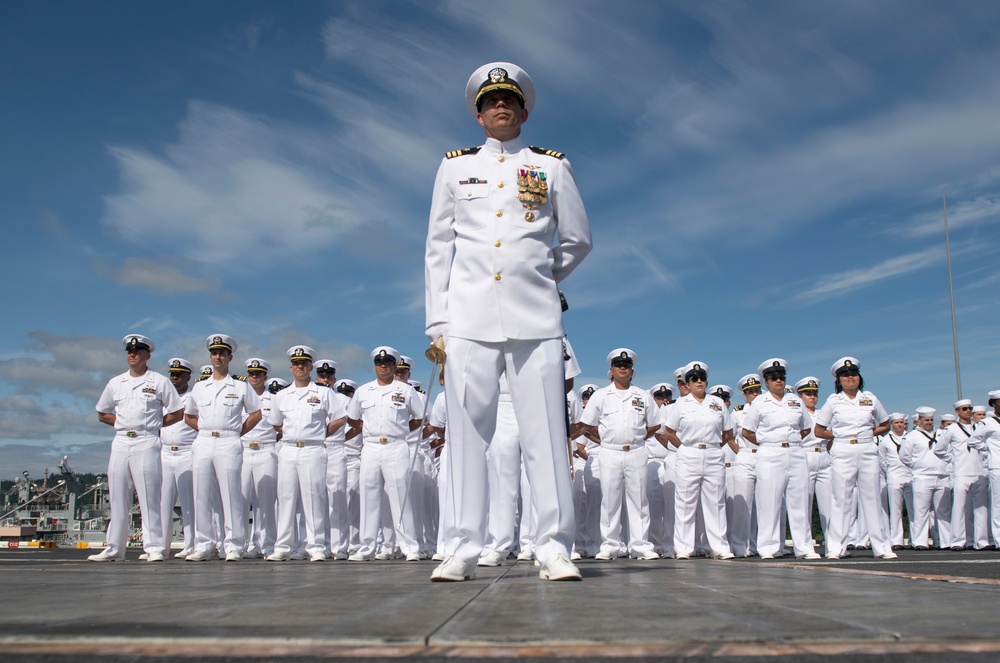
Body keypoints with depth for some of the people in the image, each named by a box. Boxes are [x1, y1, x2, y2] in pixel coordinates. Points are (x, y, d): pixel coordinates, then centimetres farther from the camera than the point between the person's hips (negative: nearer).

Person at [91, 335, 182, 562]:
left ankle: (154, 548, -5)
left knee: (149, 498, -6)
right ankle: (114, 549, 13)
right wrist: (123, 423, 9)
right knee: (117, 499, 6)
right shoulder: (115, 383, 15)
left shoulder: (159, 382, 4)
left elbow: (178, 413, 3)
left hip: (147, 443, -4)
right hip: (120, 443, 4)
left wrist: (155, 424, -1)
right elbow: (102, 414, 23)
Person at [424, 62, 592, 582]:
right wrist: (437, 320, 5)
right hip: (469, 317, 1)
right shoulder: (454, 167, 16)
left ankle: (553, 548, 1)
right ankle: (463, 549, 3)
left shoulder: (552, 167, 13)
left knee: (544, 431, -4)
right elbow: (438, 248, 12)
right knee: (467, 431, -1)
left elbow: (578, 239, 18)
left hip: (534, 318, 0)